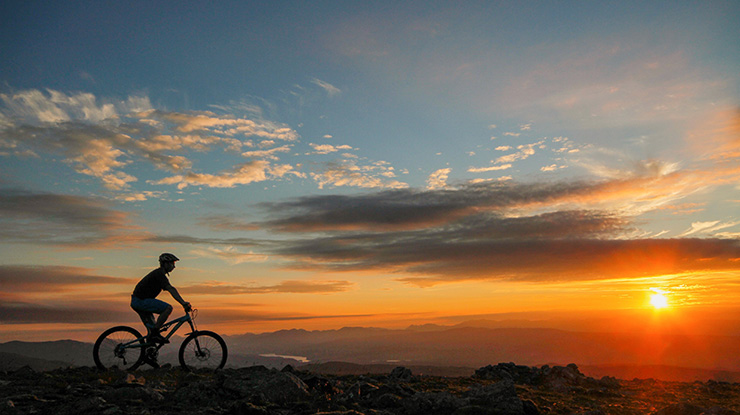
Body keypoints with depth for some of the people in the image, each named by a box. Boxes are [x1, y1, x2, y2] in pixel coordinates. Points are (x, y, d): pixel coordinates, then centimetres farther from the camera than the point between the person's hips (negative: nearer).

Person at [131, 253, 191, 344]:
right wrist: (183, 303, -32)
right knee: (168, 308, -20)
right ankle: (154, 334, -15)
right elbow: (171, 289, -25)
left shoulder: (159, 274, 18)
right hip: (141, 301, -10)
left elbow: (170, 289, 23)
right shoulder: (160, 274, -14)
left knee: (152, 328, 15)